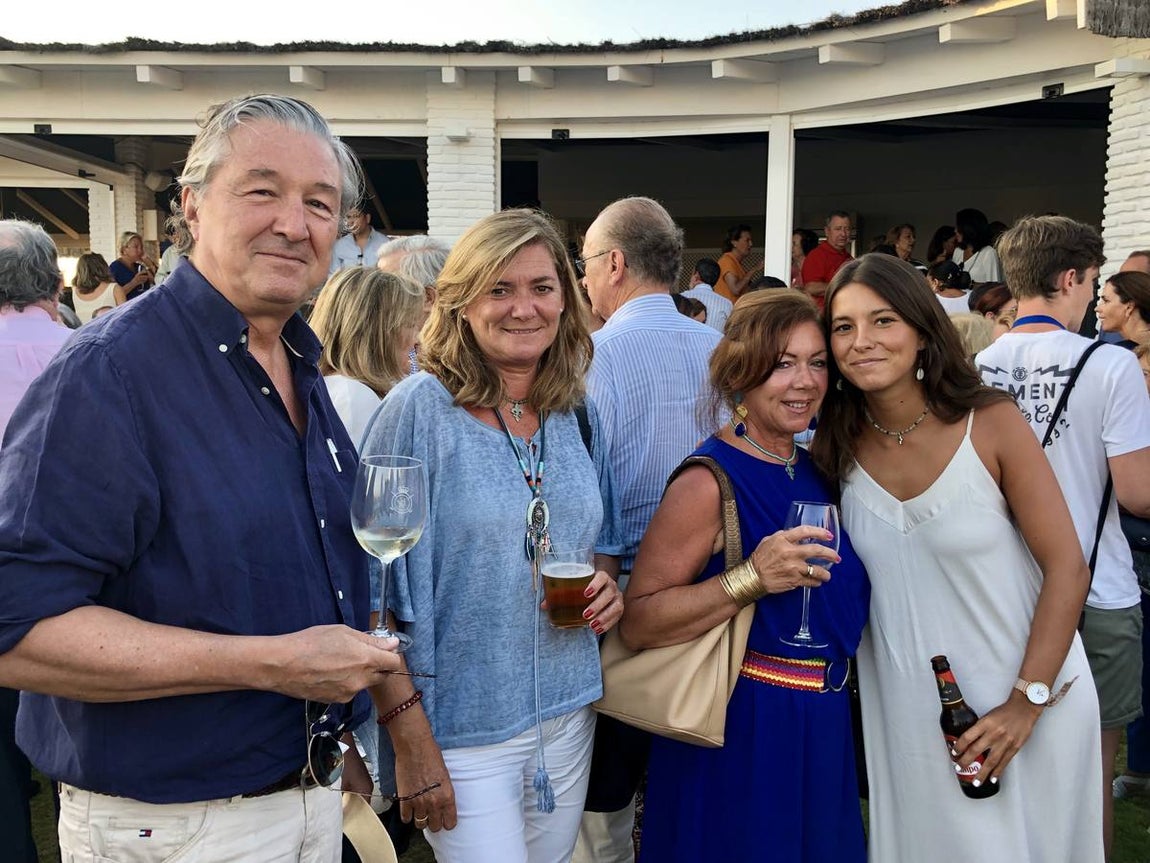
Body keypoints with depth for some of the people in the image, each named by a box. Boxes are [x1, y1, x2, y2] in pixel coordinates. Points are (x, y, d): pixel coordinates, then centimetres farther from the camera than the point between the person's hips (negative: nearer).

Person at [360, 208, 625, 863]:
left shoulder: (581, 414, 3)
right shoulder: (420, 409, -13)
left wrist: (608, 582, -5)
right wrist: (409, 736, -16)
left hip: (568, 711, 5)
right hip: (464, 727, -5)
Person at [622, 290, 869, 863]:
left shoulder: (814, 471, 5)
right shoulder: (709, 482, -19)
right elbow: (636, 625, -24)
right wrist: (751, 580, -32)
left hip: (823, 732, 8)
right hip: (741, 734, -7)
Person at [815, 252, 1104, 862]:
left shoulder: (991, 423, -14)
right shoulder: (837, 447, -5)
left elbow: (1067, 568, -13)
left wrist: (1027, 703, -16)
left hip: (1027, 705, -2)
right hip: (906, 716, 3)